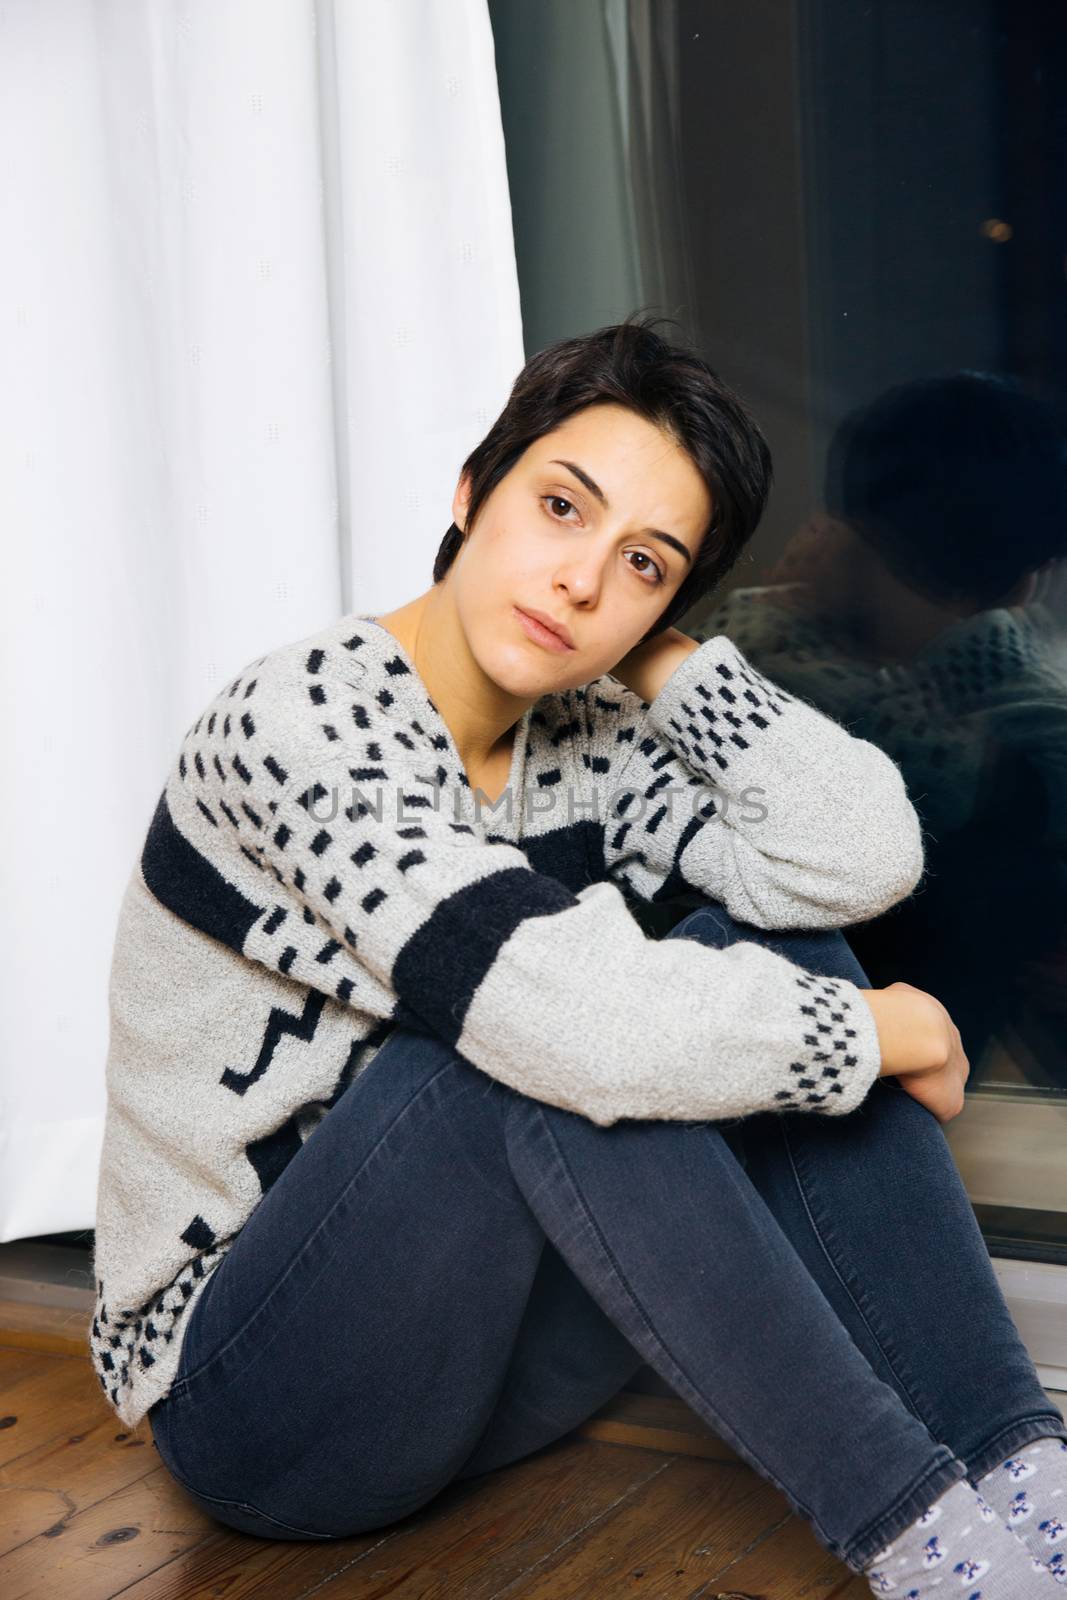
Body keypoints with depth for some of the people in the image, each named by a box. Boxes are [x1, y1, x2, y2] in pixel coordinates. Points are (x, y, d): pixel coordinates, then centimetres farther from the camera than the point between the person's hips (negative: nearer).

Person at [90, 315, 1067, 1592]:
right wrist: (881, 1030, -21)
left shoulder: (585, 745, 0)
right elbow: (564, 1013, -36)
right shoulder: (306, 715, -22)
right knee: (537, 1052, -34)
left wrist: (655, 652, -11)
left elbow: (860, 855, -14)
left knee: (766, 952, -12)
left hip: (487, 1328, 6)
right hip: (247, 1395, -6)